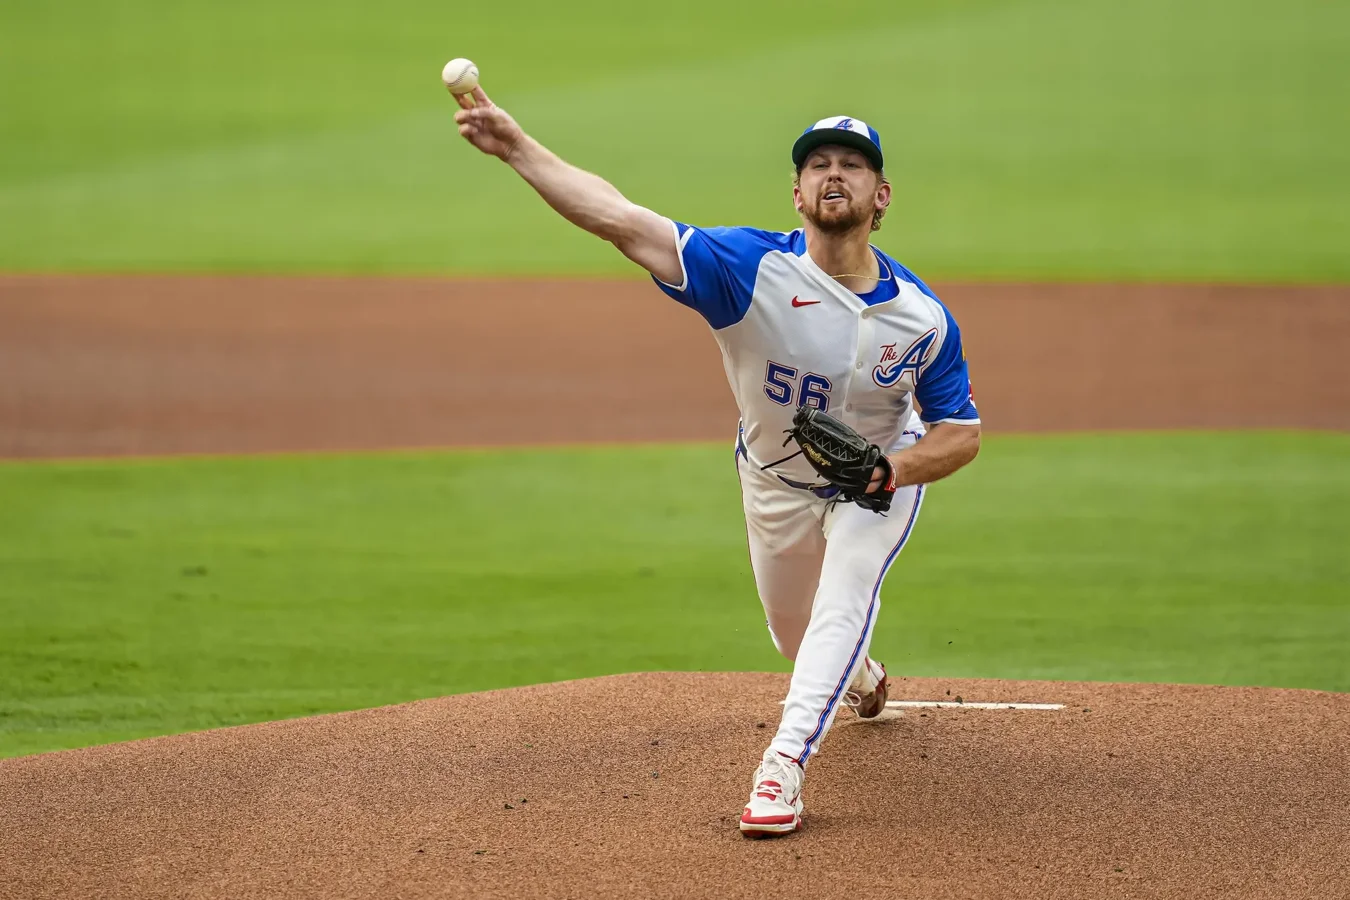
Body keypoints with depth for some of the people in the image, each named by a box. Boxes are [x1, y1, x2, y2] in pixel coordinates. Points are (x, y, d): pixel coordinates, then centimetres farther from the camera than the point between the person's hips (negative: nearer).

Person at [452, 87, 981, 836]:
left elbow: (961, 435, -15)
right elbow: (623, 222, -41)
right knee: (794, 633, 19)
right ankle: (859, 679, 54)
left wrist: (888, 472, -36)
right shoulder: (753, 268, -32)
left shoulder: (922, 317, -26)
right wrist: (516, 148, -53)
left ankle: (784, 763, -25)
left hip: (883, 478, -1)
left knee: (843, 602, -26)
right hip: (775, 480, 2)